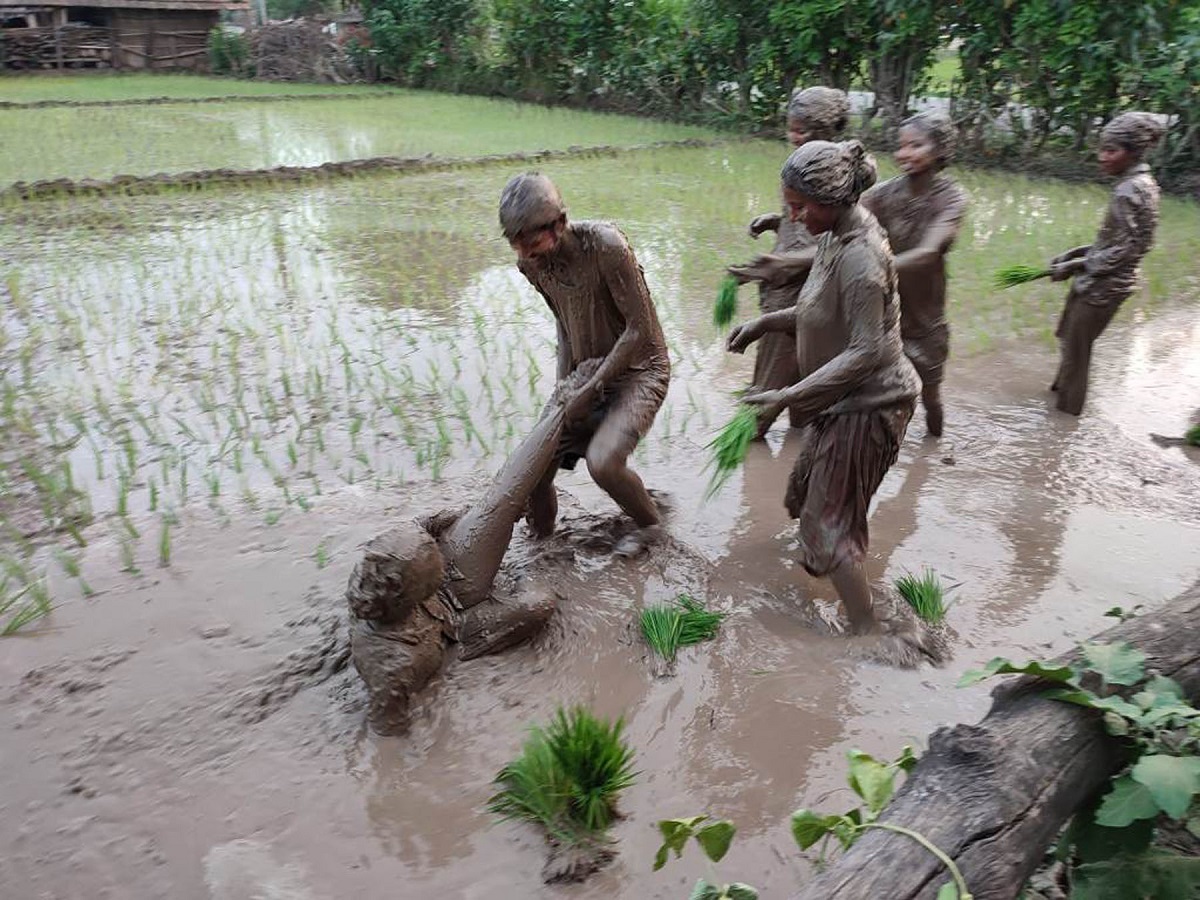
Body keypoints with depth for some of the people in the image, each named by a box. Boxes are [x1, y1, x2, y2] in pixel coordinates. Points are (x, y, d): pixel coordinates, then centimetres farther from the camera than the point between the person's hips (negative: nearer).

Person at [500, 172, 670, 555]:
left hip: (638, 368, -6)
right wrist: (562, 383, 2)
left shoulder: (605, 246, -26)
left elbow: (641, 329, -21)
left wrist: (589, 390, -19)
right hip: (589, 372, 6)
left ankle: (649, 522, 4)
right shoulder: (531, 262, -6)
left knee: (602, 462, -27)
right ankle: (541, 540, 25)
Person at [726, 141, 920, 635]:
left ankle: (867, 632, 8)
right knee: (805, 496, 23)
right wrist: (765, 323, 6)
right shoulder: (837, 235, 3)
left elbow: (867, 351, -29)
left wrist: (789, 396, -31)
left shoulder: (858, 257, -27)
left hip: (867, 404, -10)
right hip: (844, 399, 10)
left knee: (828, 521, -3)